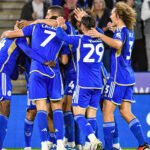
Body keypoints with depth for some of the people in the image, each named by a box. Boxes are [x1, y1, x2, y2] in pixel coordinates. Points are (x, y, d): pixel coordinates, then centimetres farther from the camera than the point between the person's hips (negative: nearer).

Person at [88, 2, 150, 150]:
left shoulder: (121, 31, -12)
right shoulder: (129, 31, 15)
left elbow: (118, 44, -36)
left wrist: (100, 35, -33)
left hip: (118, 77, -9)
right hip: (128, 78, 9)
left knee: (107, 110, -2)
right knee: (125, 112, 9)